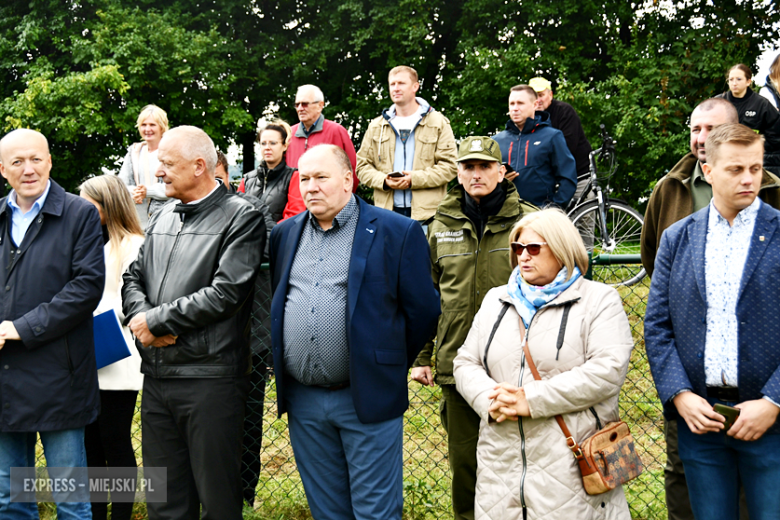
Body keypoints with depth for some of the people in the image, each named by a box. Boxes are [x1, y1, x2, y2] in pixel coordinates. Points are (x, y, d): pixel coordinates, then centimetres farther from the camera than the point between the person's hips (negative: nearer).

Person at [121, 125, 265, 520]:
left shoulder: (241, 217, -7)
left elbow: (225, 294, -16)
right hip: (156, 375, 7)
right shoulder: (162, 217, 15)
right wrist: (139, 316, -7)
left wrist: (155, 321, -11)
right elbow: (133, 278, 15)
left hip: (209, 379, -6)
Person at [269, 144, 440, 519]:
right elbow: (272, 302, 19)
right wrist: (281, 361, 13)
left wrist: (390, 369, 2)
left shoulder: (397, 233, -6)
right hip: (302, 400, 5)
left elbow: (423, 310, -4)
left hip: (367, 398, -4)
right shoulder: (285, 234, 9)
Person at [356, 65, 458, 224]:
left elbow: (449, 166, -1)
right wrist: (383, 181, -7)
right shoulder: (376, 126, 16)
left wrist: (415, 179, -13)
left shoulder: (438, 123, 6)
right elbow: (362, 165, 13)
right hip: (387, 211, 3)